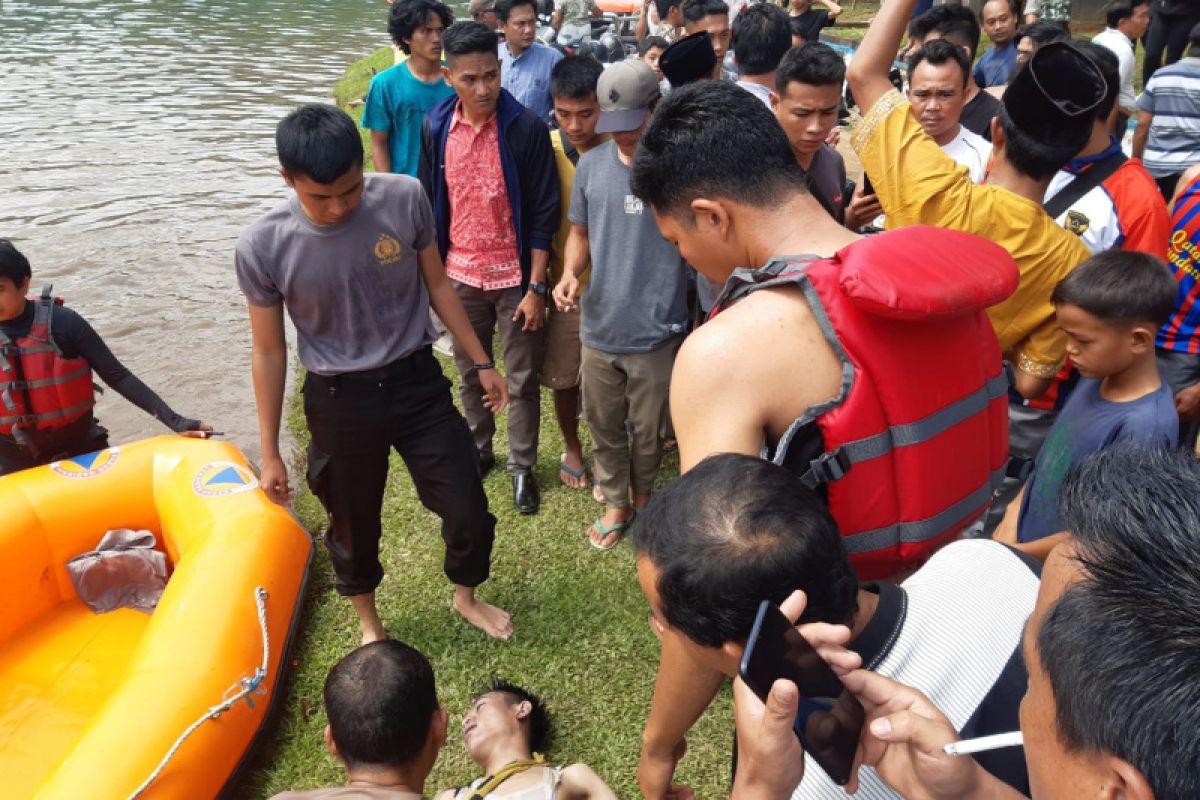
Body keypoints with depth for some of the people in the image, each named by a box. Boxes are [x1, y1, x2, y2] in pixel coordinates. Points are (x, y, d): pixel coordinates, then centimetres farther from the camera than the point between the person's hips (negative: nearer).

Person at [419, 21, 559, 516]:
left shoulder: (527, 128, -15)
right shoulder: (436, 127, -3)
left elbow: (543, 212, -12)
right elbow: (430, 204, 6)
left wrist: (535, 287, -14)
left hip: (514, 276, -3)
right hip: (460, 275, 4)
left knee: (521, 380, 9)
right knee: (470, 374, 18)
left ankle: (522, 467, 26)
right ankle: (477, 451, 39)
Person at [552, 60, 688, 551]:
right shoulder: (591, 166, 1)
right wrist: (569, 273, -8)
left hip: (656, 331, -3)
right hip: (599, 326, 4)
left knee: (647, 430, 15)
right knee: (603, 424, 18)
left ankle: (644, 497, 43)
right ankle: (616, 503, 40)